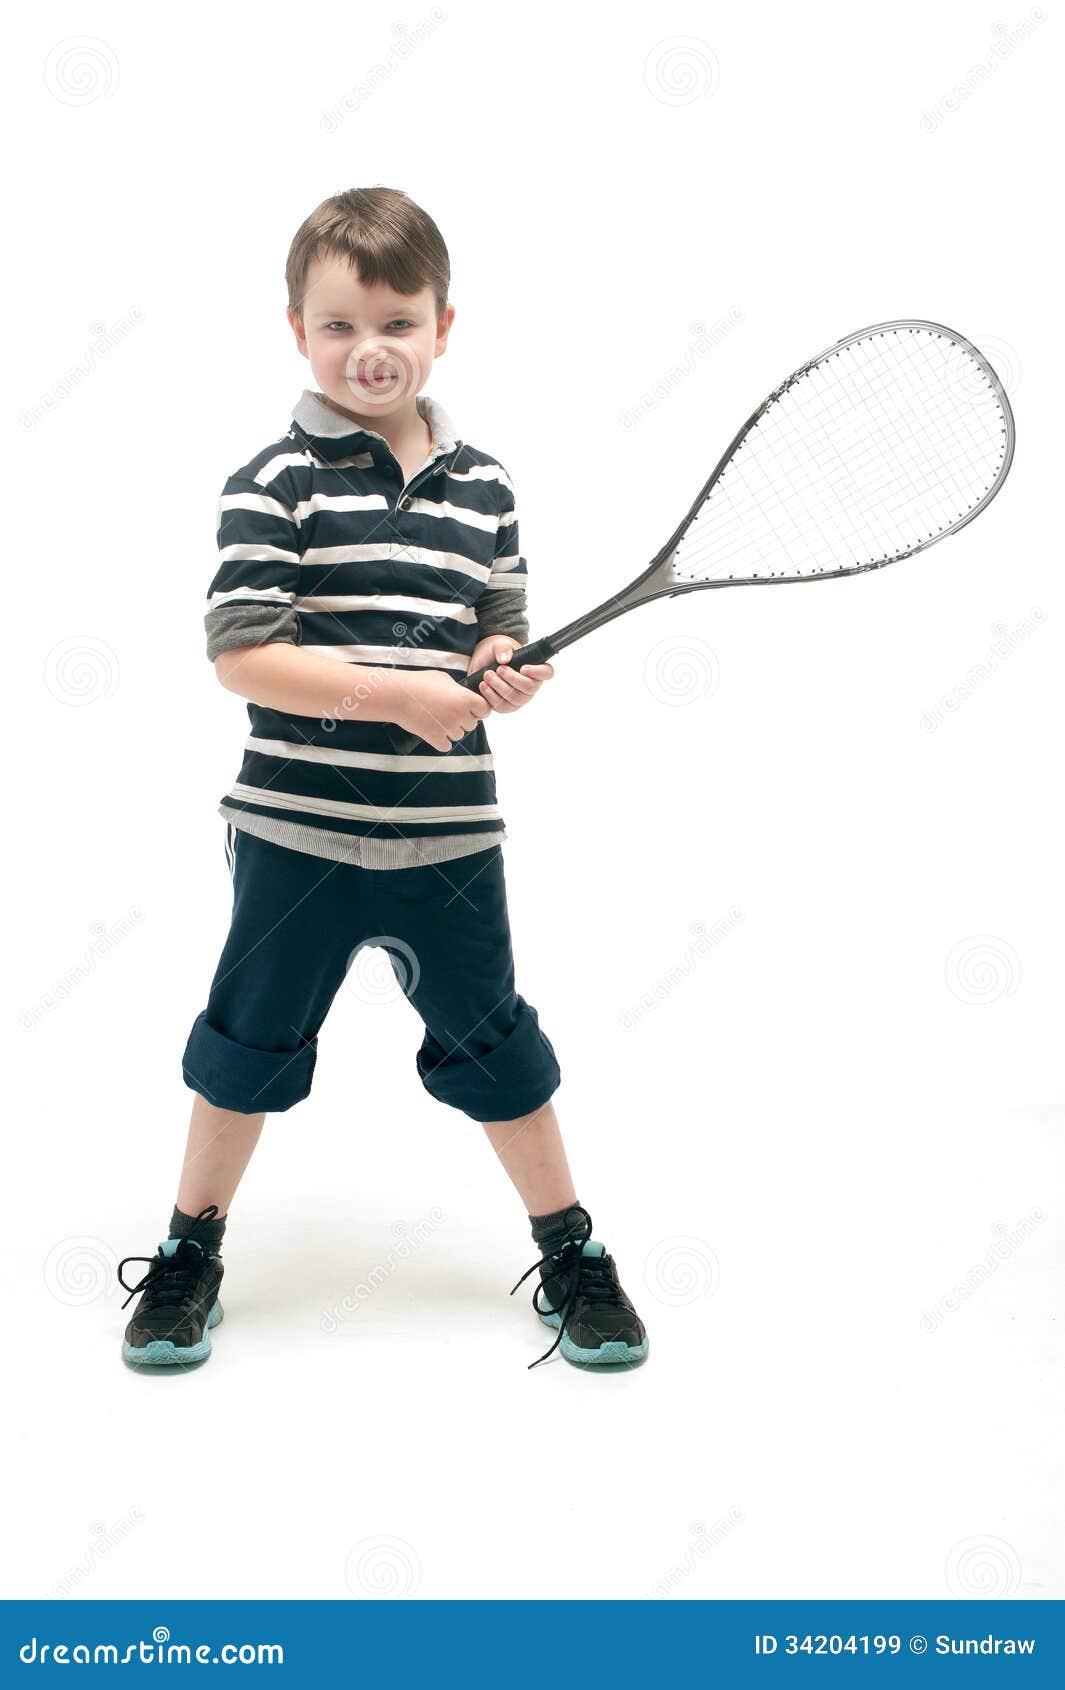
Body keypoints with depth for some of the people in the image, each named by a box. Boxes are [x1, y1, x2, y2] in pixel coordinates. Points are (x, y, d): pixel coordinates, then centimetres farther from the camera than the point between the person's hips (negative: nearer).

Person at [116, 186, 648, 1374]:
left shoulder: (481, 485, 7)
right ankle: (192, 1251, 33)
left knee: (495, 1044, 12)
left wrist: (505, 671, -9)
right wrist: (399, 694, -21)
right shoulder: (275, 482, -7)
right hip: (298, 828, -2)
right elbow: (240, 652, -15)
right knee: (251, 1043, 12)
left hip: (448, 834, 3)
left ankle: (570, 1254, 30)